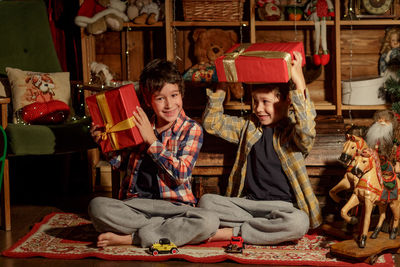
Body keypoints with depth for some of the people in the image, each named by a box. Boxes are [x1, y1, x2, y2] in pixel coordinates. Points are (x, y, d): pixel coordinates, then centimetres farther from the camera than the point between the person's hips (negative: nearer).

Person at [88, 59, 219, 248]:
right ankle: (173, 229, -20)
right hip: (134, 204, 2)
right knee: (97, 206, -26)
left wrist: (152, 140, -13)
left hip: (173, 206, -1)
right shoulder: (140, 125, 8)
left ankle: (129, 238, -22)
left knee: (209, 222, -32)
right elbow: (117, 162, 20)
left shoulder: (191, 129, 0)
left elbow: (181, 175, -12)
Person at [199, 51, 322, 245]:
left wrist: (299, 83, -29)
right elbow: (212, 123, 13)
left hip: (281, 205, -4)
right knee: (206, 201, -19)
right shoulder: (248, 126, 14)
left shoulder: (292, 130, -2)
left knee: (299, 223, -37)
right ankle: (266, 228, -18)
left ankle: (232, 233, -20)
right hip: (247, 202, 4)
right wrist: (219, 87, 3)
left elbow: (306, 131, -26)